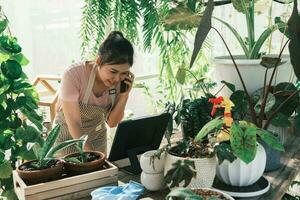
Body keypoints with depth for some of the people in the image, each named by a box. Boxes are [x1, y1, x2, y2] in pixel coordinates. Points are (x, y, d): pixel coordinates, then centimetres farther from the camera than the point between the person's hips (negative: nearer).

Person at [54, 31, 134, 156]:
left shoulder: (119, 80, -15)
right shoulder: (73, 75, -29)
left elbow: (111, 122, -10)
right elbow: (74, 124, -28)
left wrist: (124, 96, -24)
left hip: (97, 136, 4)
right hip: (68, 136, -4)